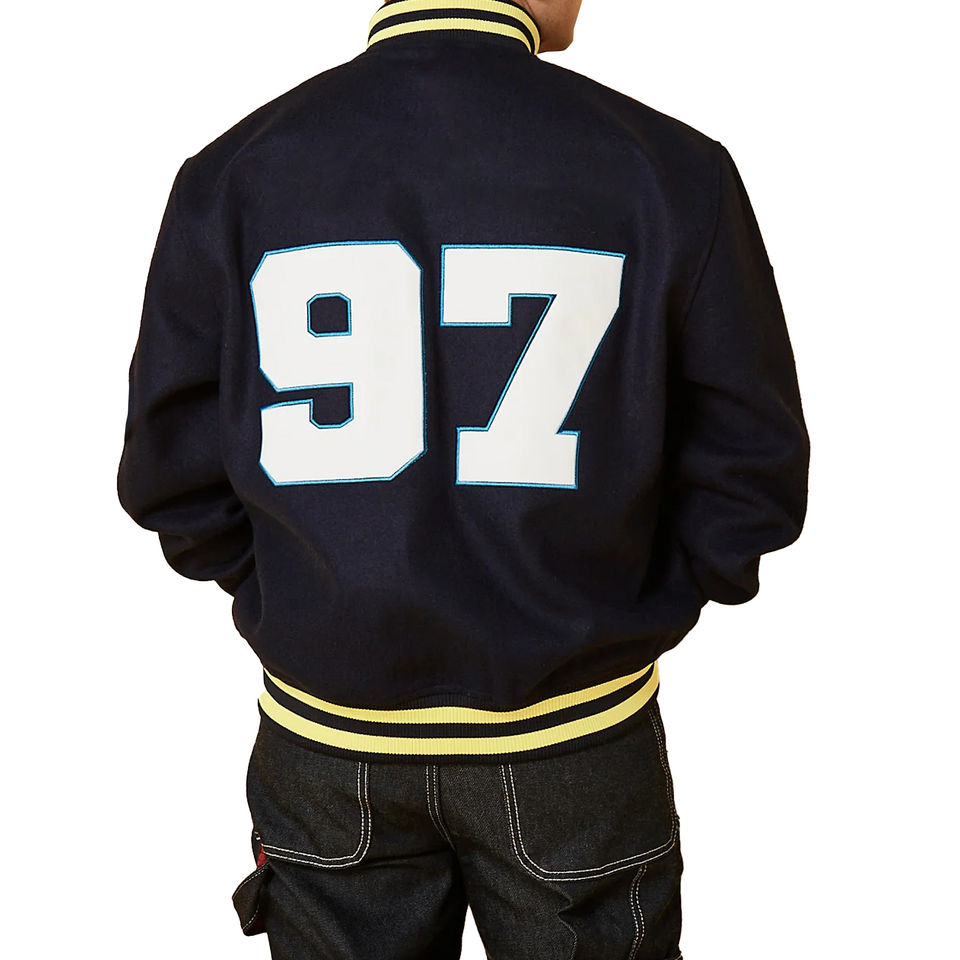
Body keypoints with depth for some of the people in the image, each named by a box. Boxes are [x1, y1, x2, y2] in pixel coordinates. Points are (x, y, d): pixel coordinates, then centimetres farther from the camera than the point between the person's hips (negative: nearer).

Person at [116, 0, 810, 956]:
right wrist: (625, 613, 6)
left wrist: (305, 601, 8)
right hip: (571, 732, -1)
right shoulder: (670, 169, -12)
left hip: (328, 731, 2)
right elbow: (751, 474, -9)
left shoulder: (234, 171, -8)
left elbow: (172, 472, -6)